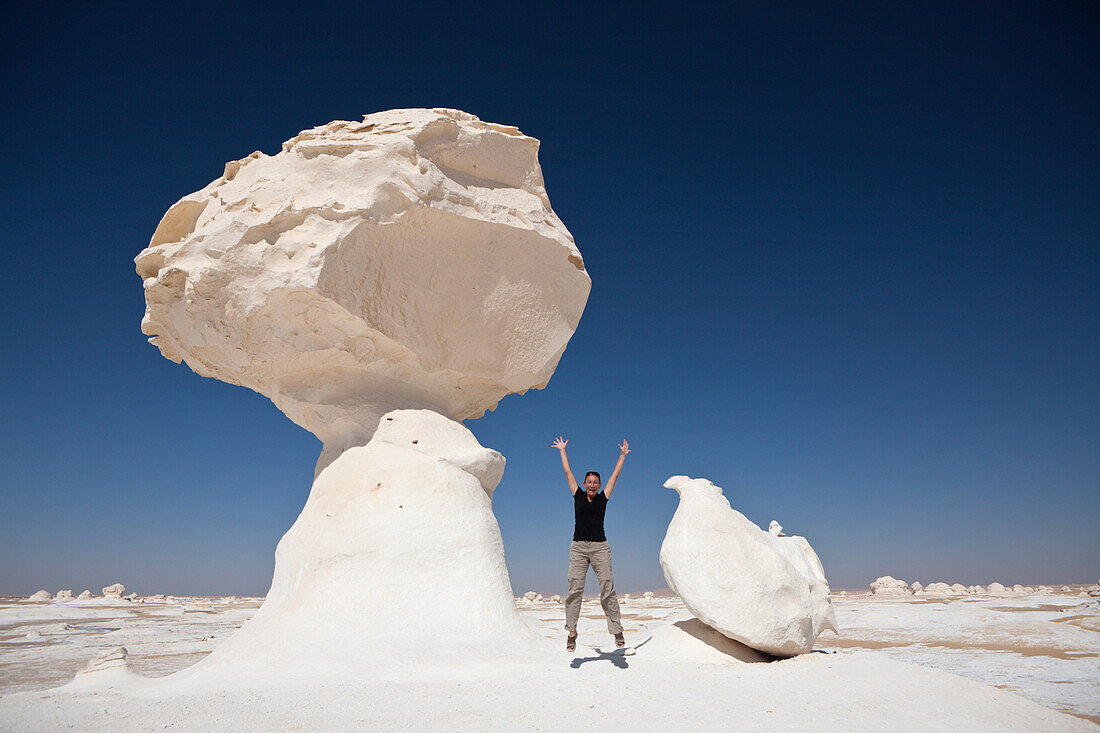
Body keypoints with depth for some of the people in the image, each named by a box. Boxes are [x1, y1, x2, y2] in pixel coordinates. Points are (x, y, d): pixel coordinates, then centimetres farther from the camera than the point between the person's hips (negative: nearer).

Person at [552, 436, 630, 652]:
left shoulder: (603, 498, 9)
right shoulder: (578, 496, 9)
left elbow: (615, 475, 17)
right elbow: (568, 472, 17)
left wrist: (623, 454, 25)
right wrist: (562, 451, 24)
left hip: (600, 547, 0)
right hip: (578, 547, 0)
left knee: (608, 589, -4)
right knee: (574, 589, -4)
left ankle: (617, 631, 4)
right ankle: (571, 632, 2)